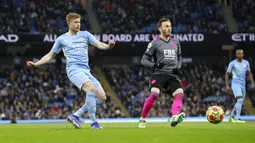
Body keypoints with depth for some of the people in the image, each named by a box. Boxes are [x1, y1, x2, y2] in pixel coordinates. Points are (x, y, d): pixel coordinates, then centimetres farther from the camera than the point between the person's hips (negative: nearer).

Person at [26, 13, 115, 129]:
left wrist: (108, 46, -18)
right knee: (91, 88, -32)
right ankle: (93, 122, -31)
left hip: (86, 71, 5)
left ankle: (75, 116, 3)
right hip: (74, 69, -5)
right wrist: (36, 64, 9)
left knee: (102, 97, -7)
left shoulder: (85, 35, 16)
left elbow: (99, 44, 4)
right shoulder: (61, 39, 11)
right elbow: (50, 55, 19)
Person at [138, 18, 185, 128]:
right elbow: (144, 60, 2)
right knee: (154, 94, -26)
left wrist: (178, 67, 7)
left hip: (172, 75, 5)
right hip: (159, 74, -4)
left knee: (180, 93, -22)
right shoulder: (155, 43, 3)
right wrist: (154, 65, -18)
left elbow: (179, 58, 30)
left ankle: (175, 117, -37)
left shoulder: (175, 42, 18)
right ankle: (142, 120, -12)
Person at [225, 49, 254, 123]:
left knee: (240, 102, 12)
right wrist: (227, 85, -8)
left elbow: (249, 73, 16)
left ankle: (231, 116, 31)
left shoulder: (246, 63, 7)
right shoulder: (232, 63, -5)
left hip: (243, 85, 6)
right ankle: (237, 118, -20)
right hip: (235, 84, -6)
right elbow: (227, 74, 0)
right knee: (240, 100, -21)